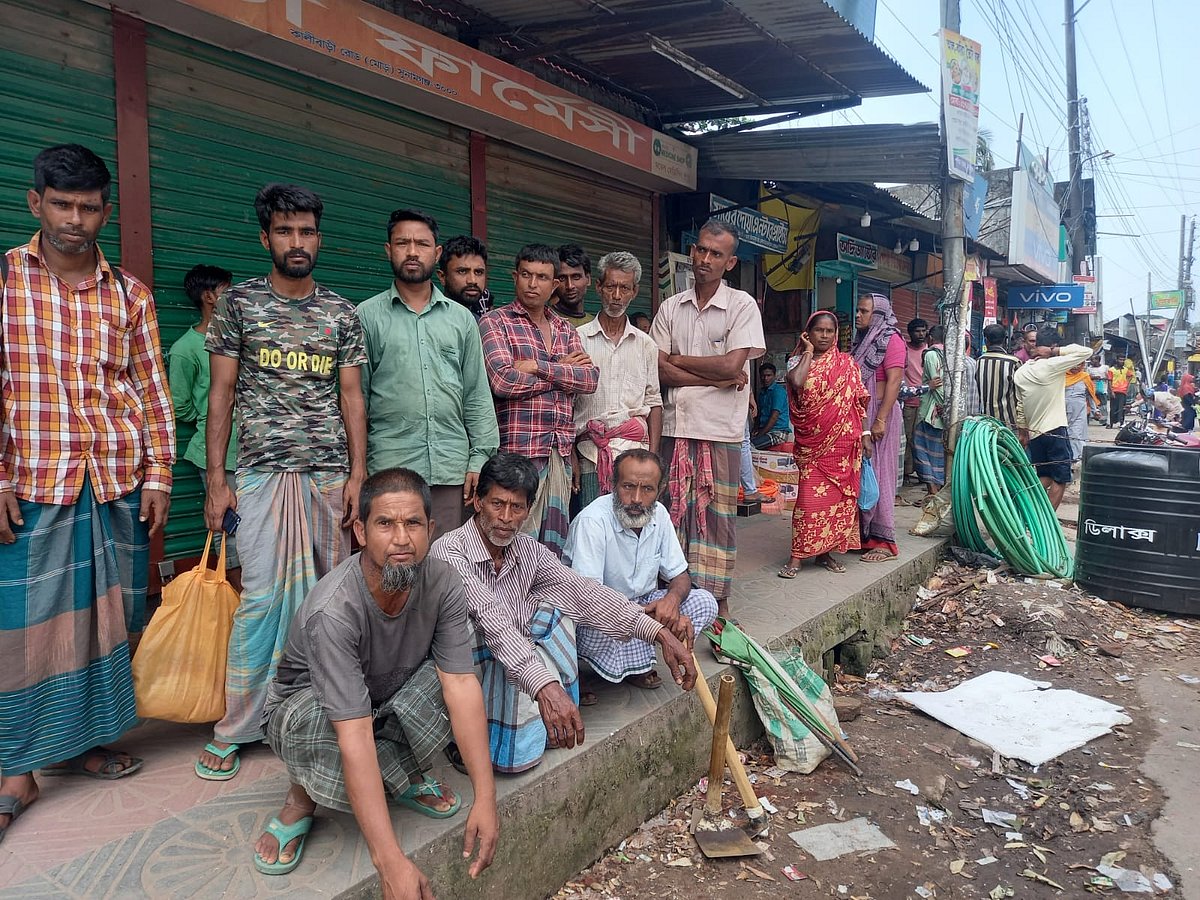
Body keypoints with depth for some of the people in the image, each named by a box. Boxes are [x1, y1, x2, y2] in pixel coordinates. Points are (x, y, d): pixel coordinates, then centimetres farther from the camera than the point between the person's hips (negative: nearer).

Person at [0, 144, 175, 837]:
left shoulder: (130, 294, 9)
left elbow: (152, 391, 8)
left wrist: (158, 476, 2)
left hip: (119, 482, 3)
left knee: (106, 614, 9)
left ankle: (81, 740, 25)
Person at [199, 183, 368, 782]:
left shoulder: (342, 314, 9)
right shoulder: (239, 302, 4)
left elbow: (351, 396, 8)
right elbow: (221, 393, 3)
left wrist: (358, 473, -1)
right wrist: (216, 478, -3)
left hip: (329, 473, 2)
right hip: (262, 471, -2)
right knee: (262, 596, -5)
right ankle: (234, 727, 8)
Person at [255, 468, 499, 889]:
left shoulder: (442, 582, -23)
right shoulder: (333, 610, -36)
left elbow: (461, 686, -24)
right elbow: (354, 736, -41)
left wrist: (486, 798, -32)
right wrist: (391, 862, -44)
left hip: (389, 702, 4)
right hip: (306, 705, -3)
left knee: (446, 676, -27)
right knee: (312, 717, -38)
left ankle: (399, 776, -2)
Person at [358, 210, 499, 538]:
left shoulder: (461, 318, 12)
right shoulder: (367, 316, 5)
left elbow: (477, 395, 11)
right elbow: (355, 397, 4)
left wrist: (480, 458, 3)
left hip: (452, 470, 2)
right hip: (389, 468, -2)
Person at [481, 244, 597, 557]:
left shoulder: (566, 329, 18)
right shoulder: (495, 322, 2)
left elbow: (590, 379, 3)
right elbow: (503, 381, -14)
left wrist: (539, 367, -10)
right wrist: (562, 370, -3)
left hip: (561, 452, 6)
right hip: (518, 450, -5)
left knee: (555, 544, 9)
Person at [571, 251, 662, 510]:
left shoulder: (645, 344, 14)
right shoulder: (578, 339, 5)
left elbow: (654, 403, 14)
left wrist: (653, 455, 5)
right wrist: (570, 457, -4)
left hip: (635, 452, 2)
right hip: (590, 455, -2)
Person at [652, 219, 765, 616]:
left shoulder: (742, 306, 1)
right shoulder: (671, 308, 10)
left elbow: (731, 365, -12)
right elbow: (659, 371, 0)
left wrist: (677, 360, -3)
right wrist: (716, 379, -10)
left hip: (721, 430, -3)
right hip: (675, 427, 3)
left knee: (717, 516, 4)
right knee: (673, 513, 6)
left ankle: (718, 601, 14)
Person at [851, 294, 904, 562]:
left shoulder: (891, 339, -7)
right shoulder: (863, 340, 17)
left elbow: (894, 381, -15)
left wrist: (881, 420, -21)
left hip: (879, 413, -7)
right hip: (859, 414, 7)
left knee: (878, 474, -6)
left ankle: (884, 541, 0)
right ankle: (863, 534, 13)